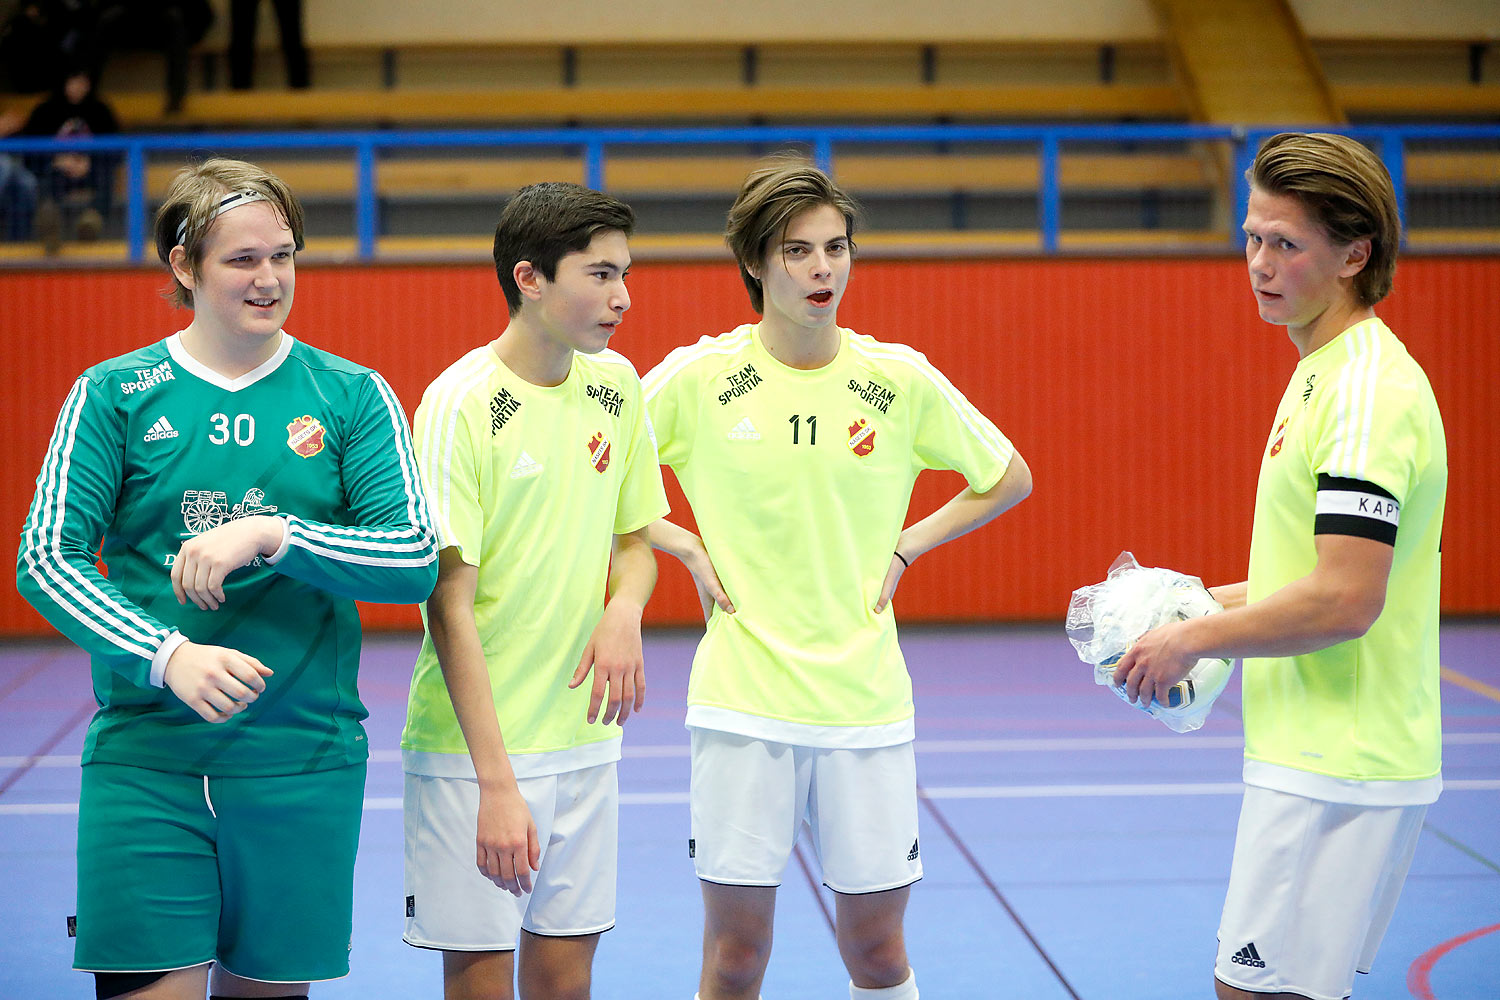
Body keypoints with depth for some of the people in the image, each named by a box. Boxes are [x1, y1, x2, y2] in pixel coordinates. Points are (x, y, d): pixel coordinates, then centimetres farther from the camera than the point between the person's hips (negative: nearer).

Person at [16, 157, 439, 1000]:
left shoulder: (352, 396, 4)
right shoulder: (114, 394, 3)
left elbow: (417, 561, -4)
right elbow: (48, 559, -3)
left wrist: (273, 534, -19)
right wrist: (167, 656, -19)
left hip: (302, 761, 1)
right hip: (145, 759, -1)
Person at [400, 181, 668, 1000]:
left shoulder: (615, 383, 4)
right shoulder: (461, 403, -15)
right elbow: (450, 605, -16)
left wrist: (624, 610, -8)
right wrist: (497, 784, -20)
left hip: (584, 737, 5)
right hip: (473, 748, -5)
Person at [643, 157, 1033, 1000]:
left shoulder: (900, 379, 0)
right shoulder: (698, 377, -3)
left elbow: (1009, 479, 14)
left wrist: (904, 548, 4)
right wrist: (688, 550, -3)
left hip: (866, 700, 1)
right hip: (741, 700, -1)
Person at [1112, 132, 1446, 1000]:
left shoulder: (1369, 389, -18)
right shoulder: (1325, 372, 14)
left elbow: (1345, 601, -25)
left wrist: (1196, 638, -14)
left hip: (1338, 775, -10)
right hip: (1316, 757, 10)